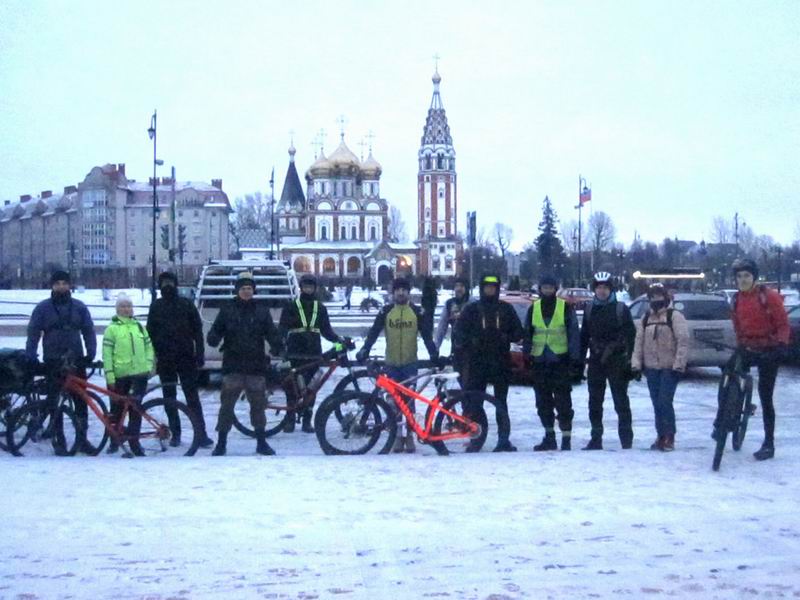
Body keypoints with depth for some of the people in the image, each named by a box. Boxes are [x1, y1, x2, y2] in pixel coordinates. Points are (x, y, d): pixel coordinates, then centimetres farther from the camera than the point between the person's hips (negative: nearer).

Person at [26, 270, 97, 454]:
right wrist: (31, 358, -5)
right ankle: (59, 440, 11)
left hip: (76, 361, 1)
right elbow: (33, 333, 2)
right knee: (55, 402, 3)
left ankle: (82, 438, 10)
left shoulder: (79, 307, 6)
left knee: (81, 400, 2)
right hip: (53, 363, -1)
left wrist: (91, 354, -2)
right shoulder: (43, 308, 2)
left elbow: (89, 331, 8)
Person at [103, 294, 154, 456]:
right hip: (120, 375, -2)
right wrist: (109, 376, -11)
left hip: (140, 374, 3)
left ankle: (134, 441, 4)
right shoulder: (112, 329, 0)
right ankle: (114, 440, 19)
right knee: (117, 409, 6)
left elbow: (149, 346, 17)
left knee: (136, 409, -1)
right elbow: (107, 354, -4)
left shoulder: (139, 327, 13)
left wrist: (149, 366, 3)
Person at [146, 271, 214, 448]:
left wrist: (200, 353, -5)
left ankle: (201, 433, -7)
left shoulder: (186, 304, 3)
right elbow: (150, 332, 9)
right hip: (165, 359, 2)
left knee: (192, 397, -6)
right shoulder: (156, 306, 8)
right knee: (169, 397, 7)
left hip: (186, 357, -2)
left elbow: (197, 329, 2)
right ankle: (175, 433, 16)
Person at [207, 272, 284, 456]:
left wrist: (277, 346, -14)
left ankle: (261, 442, 15)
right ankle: (221, 442, 6)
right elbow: (217, 329, 5)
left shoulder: (261, 310, 9)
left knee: (258, 404, 5)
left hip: (256, 365, 1)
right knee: (227, 404, -4)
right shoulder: (227, 309, 7)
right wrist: (213, 338, -18)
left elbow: (271, 332, 5)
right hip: (232, 365, -1)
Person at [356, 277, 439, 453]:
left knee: (409, 400, -1)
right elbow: (374, 332, -1)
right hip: (391, 364, 1)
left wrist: (433, 353, -12)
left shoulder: (417, 312, 3)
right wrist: (364, 350, -15)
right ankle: (398, 435, 10)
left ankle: (409, 435, 7)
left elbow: (426, 335, 2)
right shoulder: (386, 311, 4)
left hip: (410, 363, -1)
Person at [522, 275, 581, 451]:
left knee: (563, 401, -5)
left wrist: (575, 359, -7)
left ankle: (566, 437, -1)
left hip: (560, 360, -4)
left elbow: (574, 334, -2)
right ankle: (549, 437, 18)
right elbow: (527, 334, 14)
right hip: (539, 361, 4)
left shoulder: (565, 307, 0)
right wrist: (526, 356, 6)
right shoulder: (533, 309, 10)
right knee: (543, 402, 8)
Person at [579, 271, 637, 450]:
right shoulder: (589, 309, 9)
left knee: (621, 401, 1)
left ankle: (626, 439, 6)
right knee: (594, 402, 7)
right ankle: (596, 439, 14)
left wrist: (629, 360, -11)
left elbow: (631, 335, -4)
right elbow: (584, 336, 13)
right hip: (595, 361, 4)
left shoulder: (621, 309, -3)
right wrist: (580, 360, 8)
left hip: (617, 361, -4)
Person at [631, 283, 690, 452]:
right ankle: (661, 436, 16)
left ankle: (669, 437, -3)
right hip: (651, 368, 6)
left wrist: (678, 365, -17)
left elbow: (683, 341, -11)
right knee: (657, 404, 8)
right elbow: (639, 343, 12)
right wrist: (636, 365, 4)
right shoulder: (646, 319, 13)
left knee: (665, 402, -11)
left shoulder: (675, 316, -5)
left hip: (669, 368, -6)